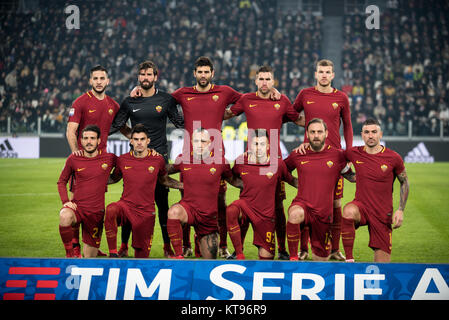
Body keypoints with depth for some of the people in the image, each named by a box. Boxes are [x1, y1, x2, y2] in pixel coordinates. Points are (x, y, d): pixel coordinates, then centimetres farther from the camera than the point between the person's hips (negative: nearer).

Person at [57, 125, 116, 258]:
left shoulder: (109, 158, -1)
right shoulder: (73, 159, 0)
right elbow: (61, 181, 12)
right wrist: (65, 201, -2)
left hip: (96, 212, 1)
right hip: (77, 206, -1)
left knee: (89, 256, 6)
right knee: (64, 217, -38)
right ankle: (70, 254, -18)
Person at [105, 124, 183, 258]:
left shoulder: (158, 160, -1)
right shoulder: (123, 160, 1)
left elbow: (164, 180, 17)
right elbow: (114, 178, 20)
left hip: (146, 211, 0)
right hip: (126, 205, 0)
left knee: (142, 255, 2)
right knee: (110, 210, -36)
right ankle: (113, 253, -25)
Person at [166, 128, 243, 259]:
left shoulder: (220, 161, -4)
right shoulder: (183, 160, -2)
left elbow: (233, 180, 12)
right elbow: (166, 171, 19)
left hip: (209, 216, 1)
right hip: (188, 207, -1)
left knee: (210, 259, 9)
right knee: (174, 212, -39)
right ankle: (178, 256, -28)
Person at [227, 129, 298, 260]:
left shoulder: (277, 163, -11)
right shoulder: (241, 161, -6)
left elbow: (291, 180, 5)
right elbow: (232, 176, 17)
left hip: (266, 214, 0)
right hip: (245, 204, 0)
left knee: (266, 257, 2)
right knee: (230, 211, -37)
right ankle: (239, 255, -25)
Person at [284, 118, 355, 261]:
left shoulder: (337, 155, 0)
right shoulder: (298, 155, 2)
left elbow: (351, 177, 13)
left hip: (323, 213, 1)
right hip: (302, 204, -1)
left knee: (321, 259, 10)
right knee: (295, 214, -40)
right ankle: (293, 256, -23)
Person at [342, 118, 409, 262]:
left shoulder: (393, 158, -7)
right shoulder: (354, 153, -1)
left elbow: (404, 182, 7)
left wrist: (400, 210, -1)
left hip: (383, 213, 0)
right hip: (360, 206, 0)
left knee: (382, 262, -2)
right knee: (348, 211, -39)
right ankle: (349, 260, -28)